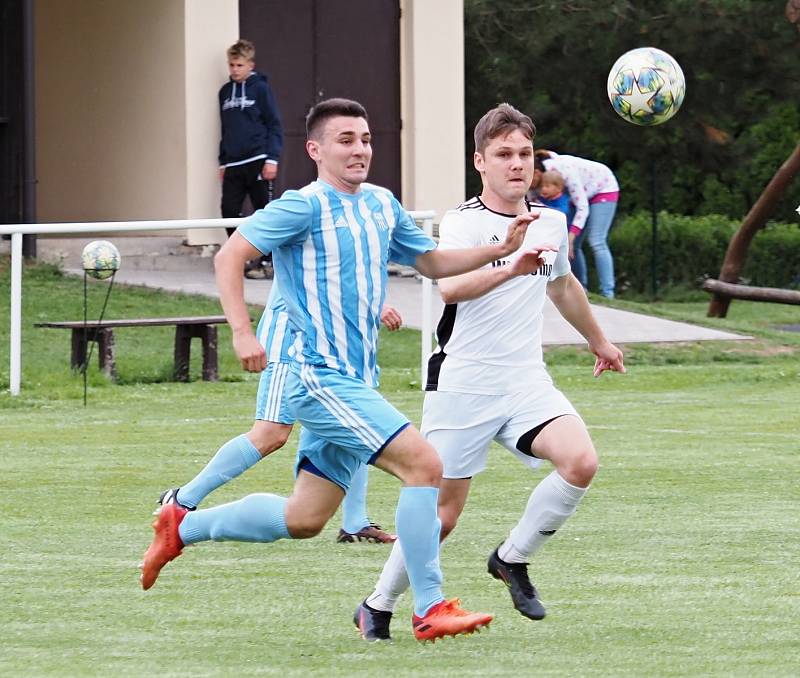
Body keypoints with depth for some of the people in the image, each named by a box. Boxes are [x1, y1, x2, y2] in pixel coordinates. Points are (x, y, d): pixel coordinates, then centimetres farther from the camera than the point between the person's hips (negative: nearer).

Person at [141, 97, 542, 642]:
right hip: (321, 378, -9)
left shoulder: (383, 205, 13)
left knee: (303, 520, 13)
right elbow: (230, 256, -10)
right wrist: (243, 332, -20)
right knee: (424, 464, -19)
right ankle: (430, 609, -15)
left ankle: (184, 526, 30)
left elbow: (431, 261, 24)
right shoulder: (306, 207, -10)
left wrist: (500, 249, 10)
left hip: (355, 384, 9)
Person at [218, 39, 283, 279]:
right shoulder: (225, 92, 15)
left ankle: (266, 261, 2)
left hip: (257, 161, -6)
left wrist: (272, 158, -11)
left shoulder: (260, 88, -2)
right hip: (233, 164, 6)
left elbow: (274, 125, -4)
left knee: (264, 212, -2)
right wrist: (223, 162, 18)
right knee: (229, 210, -1)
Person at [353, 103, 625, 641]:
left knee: (581, 462, -21)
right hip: (463, 384, -5)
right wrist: (513, 267, -47)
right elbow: (449, 288, -31)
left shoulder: (551, 223, 10)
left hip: (526, 381, 5)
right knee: (442, 513, -1)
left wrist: (599, 341, 45)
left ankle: (512, 559, 1)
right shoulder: (464, 223, -11)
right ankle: (378, 607, 21)